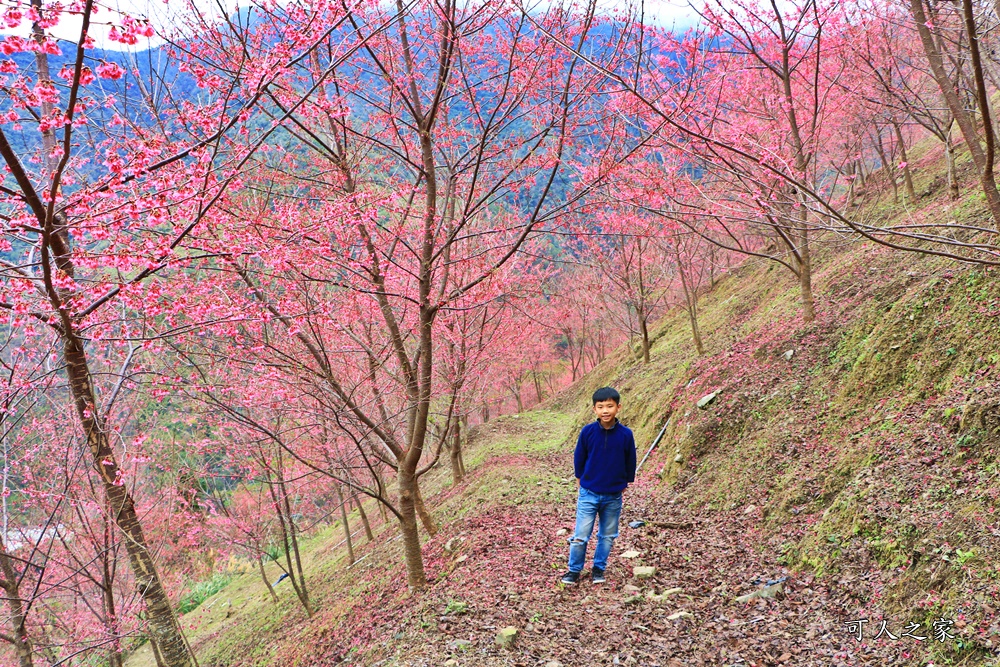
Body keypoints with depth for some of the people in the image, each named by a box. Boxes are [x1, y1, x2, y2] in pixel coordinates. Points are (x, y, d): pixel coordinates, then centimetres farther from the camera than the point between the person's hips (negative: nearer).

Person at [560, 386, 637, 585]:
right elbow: (579, 458, 3)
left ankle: (599, 569, 30)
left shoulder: (625, 434, -10)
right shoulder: (588, 431, -11)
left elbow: (630, 462, 4)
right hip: (588, 494, -1)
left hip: (613, 496, 1)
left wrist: (625, 483, 10)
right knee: (580, 536, -1)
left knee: (608, 536, 13)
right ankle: (574, 570, 15)